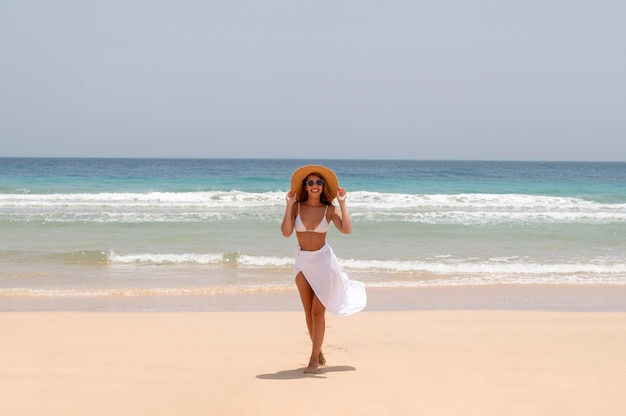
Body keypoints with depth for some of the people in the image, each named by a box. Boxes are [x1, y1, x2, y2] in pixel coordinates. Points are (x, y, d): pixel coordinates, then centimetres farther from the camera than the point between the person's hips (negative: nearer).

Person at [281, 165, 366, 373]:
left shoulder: (329, 209, -5)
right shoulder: (296, 207, -2)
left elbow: (346, 229, -21)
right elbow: (286, 232, -16)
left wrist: (342, 203, -16)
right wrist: (289, 205, -15)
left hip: (323, 260, -3)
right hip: (302, 262, 3)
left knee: (317, 311, -6)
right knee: (308, 312, 9)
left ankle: (314, 359, 1)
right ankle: (319, 352, 25)